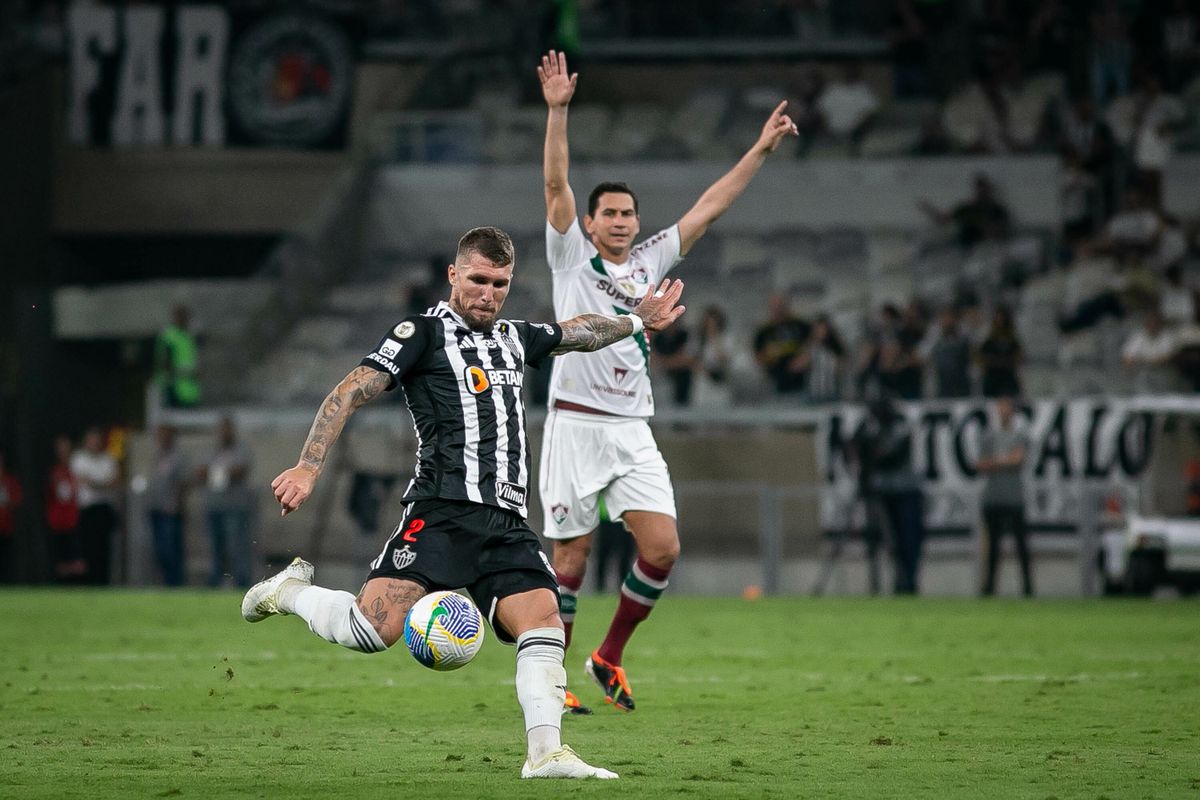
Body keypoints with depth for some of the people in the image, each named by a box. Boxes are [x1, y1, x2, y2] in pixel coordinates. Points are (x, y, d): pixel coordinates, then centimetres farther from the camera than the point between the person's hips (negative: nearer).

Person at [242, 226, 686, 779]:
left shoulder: (514, 339, 23)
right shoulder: (424, 333, 2)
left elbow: (577, 333, 43)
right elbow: (350, 394, -4)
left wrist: (637, 321, 54)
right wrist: (307, 468, -13)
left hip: (507, 523, 6)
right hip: (443, 512, -6)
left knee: (543, 622, -12)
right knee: (374, 629, -19)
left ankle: (545, 753, -10)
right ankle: (291, 592, 8)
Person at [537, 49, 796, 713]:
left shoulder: (650, 260, 14)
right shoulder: (572, 257, 3)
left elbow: (709, 206, 17)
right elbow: (556, 184, -9)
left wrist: (761, 149, 15)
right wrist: (558, 109, -19)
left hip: (633, 432, 4)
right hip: (576, 426, -4)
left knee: (662, 546, -9)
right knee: (571, 560, -3)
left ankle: (608, 657, 9)